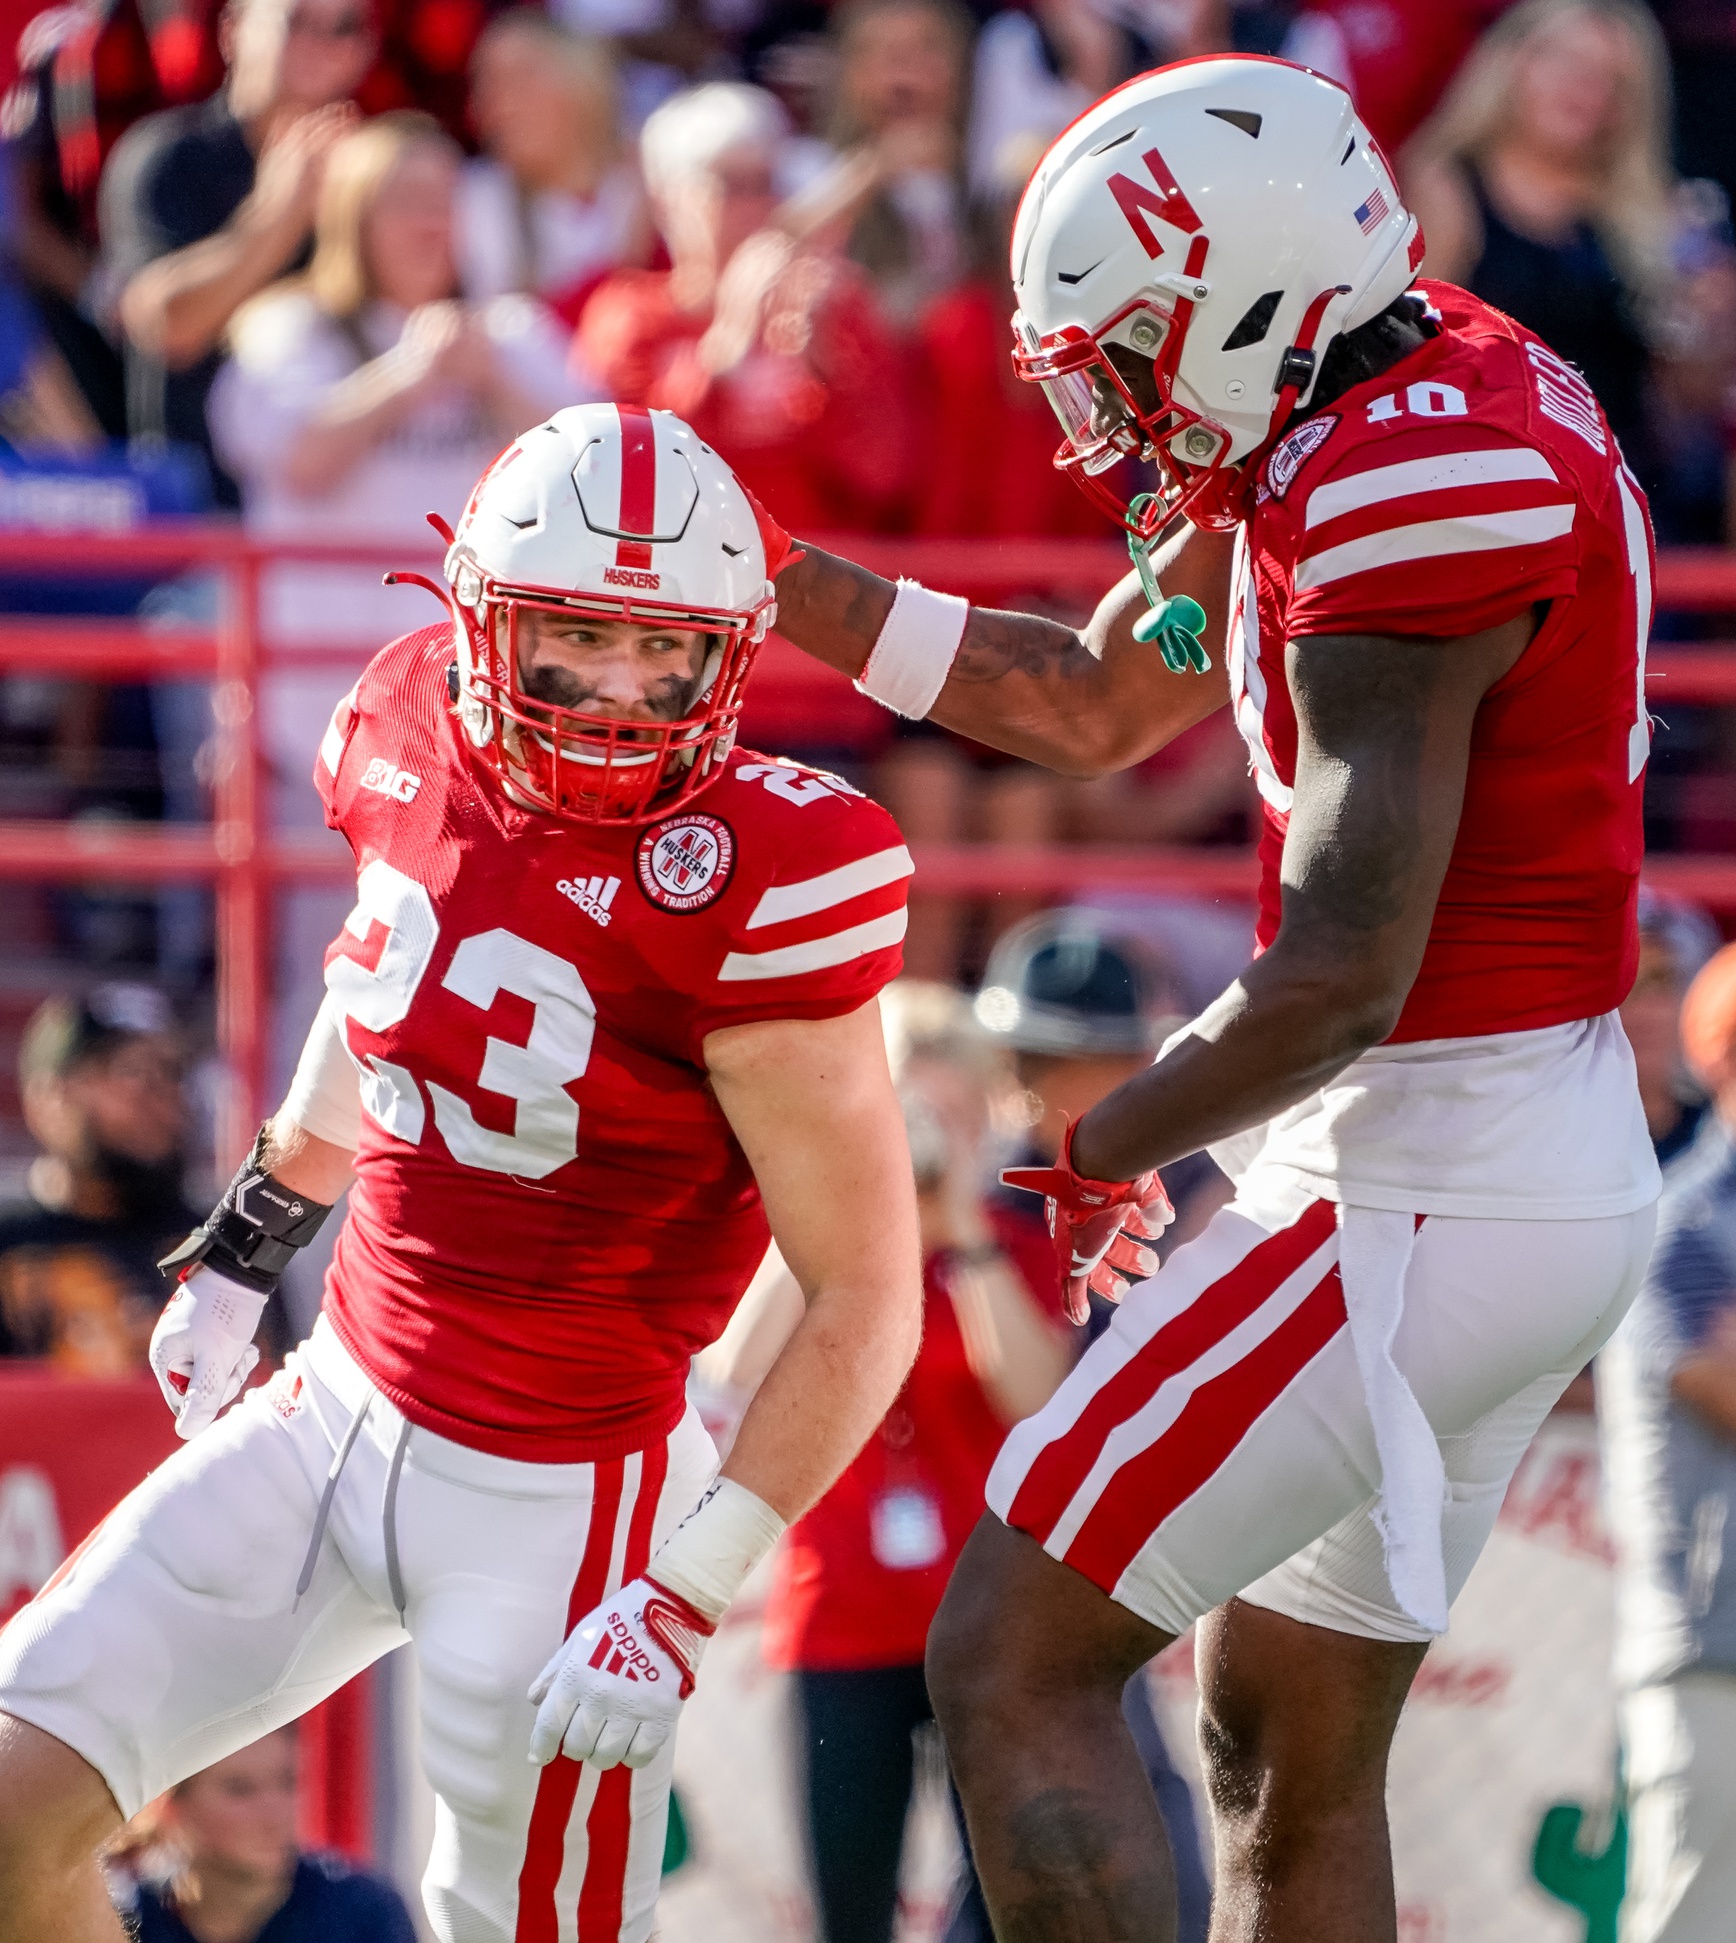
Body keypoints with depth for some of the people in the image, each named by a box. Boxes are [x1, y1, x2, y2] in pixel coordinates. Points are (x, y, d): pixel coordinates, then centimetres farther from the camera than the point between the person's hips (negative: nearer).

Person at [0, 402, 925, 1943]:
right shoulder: (416, 742, -3)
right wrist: (248, 1245, 30)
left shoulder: (744, 893, -21)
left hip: (555, 1501, -6)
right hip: (337, 1413, 6)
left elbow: (867, 1303, -17)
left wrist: (686, 1599, -20)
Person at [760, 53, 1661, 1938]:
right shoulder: (1410, 390, 8)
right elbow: (1095, 707, 21)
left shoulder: (1410, 496, -23)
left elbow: (1340, 981, -26)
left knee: (1010, 1665, -6)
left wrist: (1107, 1149, -9)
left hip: (1419, 1196, -10)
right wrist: (760, 584, 16)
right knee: (1291, 1761, 17)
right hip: (1553, 1168, 10)